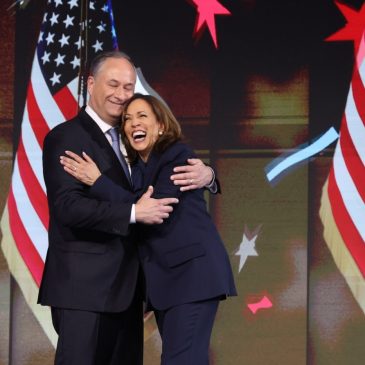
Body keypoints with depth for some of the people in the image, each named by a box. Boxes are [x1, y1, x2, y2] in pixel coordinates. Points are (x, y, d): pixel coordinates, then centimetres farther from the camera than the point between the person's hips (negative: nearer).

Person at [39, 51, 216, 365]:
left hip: (124, 286, 8)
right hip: (84, 284, -8)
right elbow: (67, 206, -18)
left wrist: (205, 173, -7)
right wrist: (134, 213, -25)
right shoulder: (66, 137, -7)